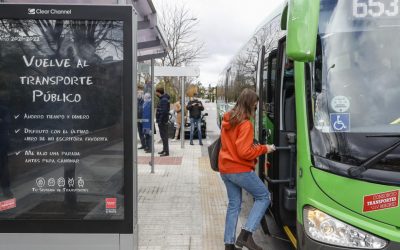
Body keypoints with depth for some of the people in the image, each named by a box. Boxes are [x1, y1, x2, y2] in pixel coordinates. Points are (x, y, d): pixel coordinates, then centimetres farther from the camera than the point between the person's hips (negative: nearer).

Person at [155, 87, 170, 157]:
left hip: (162, 121, -10)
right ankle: (164, 150, 26)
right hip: (163, 121, 10)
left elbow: (164, 111, -24)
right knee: (163, 136, 17)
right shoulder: (163, 99, 15)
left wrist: (160, 121, -21)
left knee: (164, 136, -6)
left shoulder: (164, 100, -17)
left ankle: (166, 152, -2)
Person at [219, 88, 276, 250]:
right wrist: (263, 149, -9)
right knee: (263, 197, 5)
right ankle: (246, 234, -5)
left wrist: (253, 146, 16)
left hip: (225, 169, 8)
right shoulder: (245, 124, -17)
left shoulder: (227, 120, 10)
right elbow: (244, 153, -20)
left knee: (234, 204, 14)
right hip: (240, 170, -8)